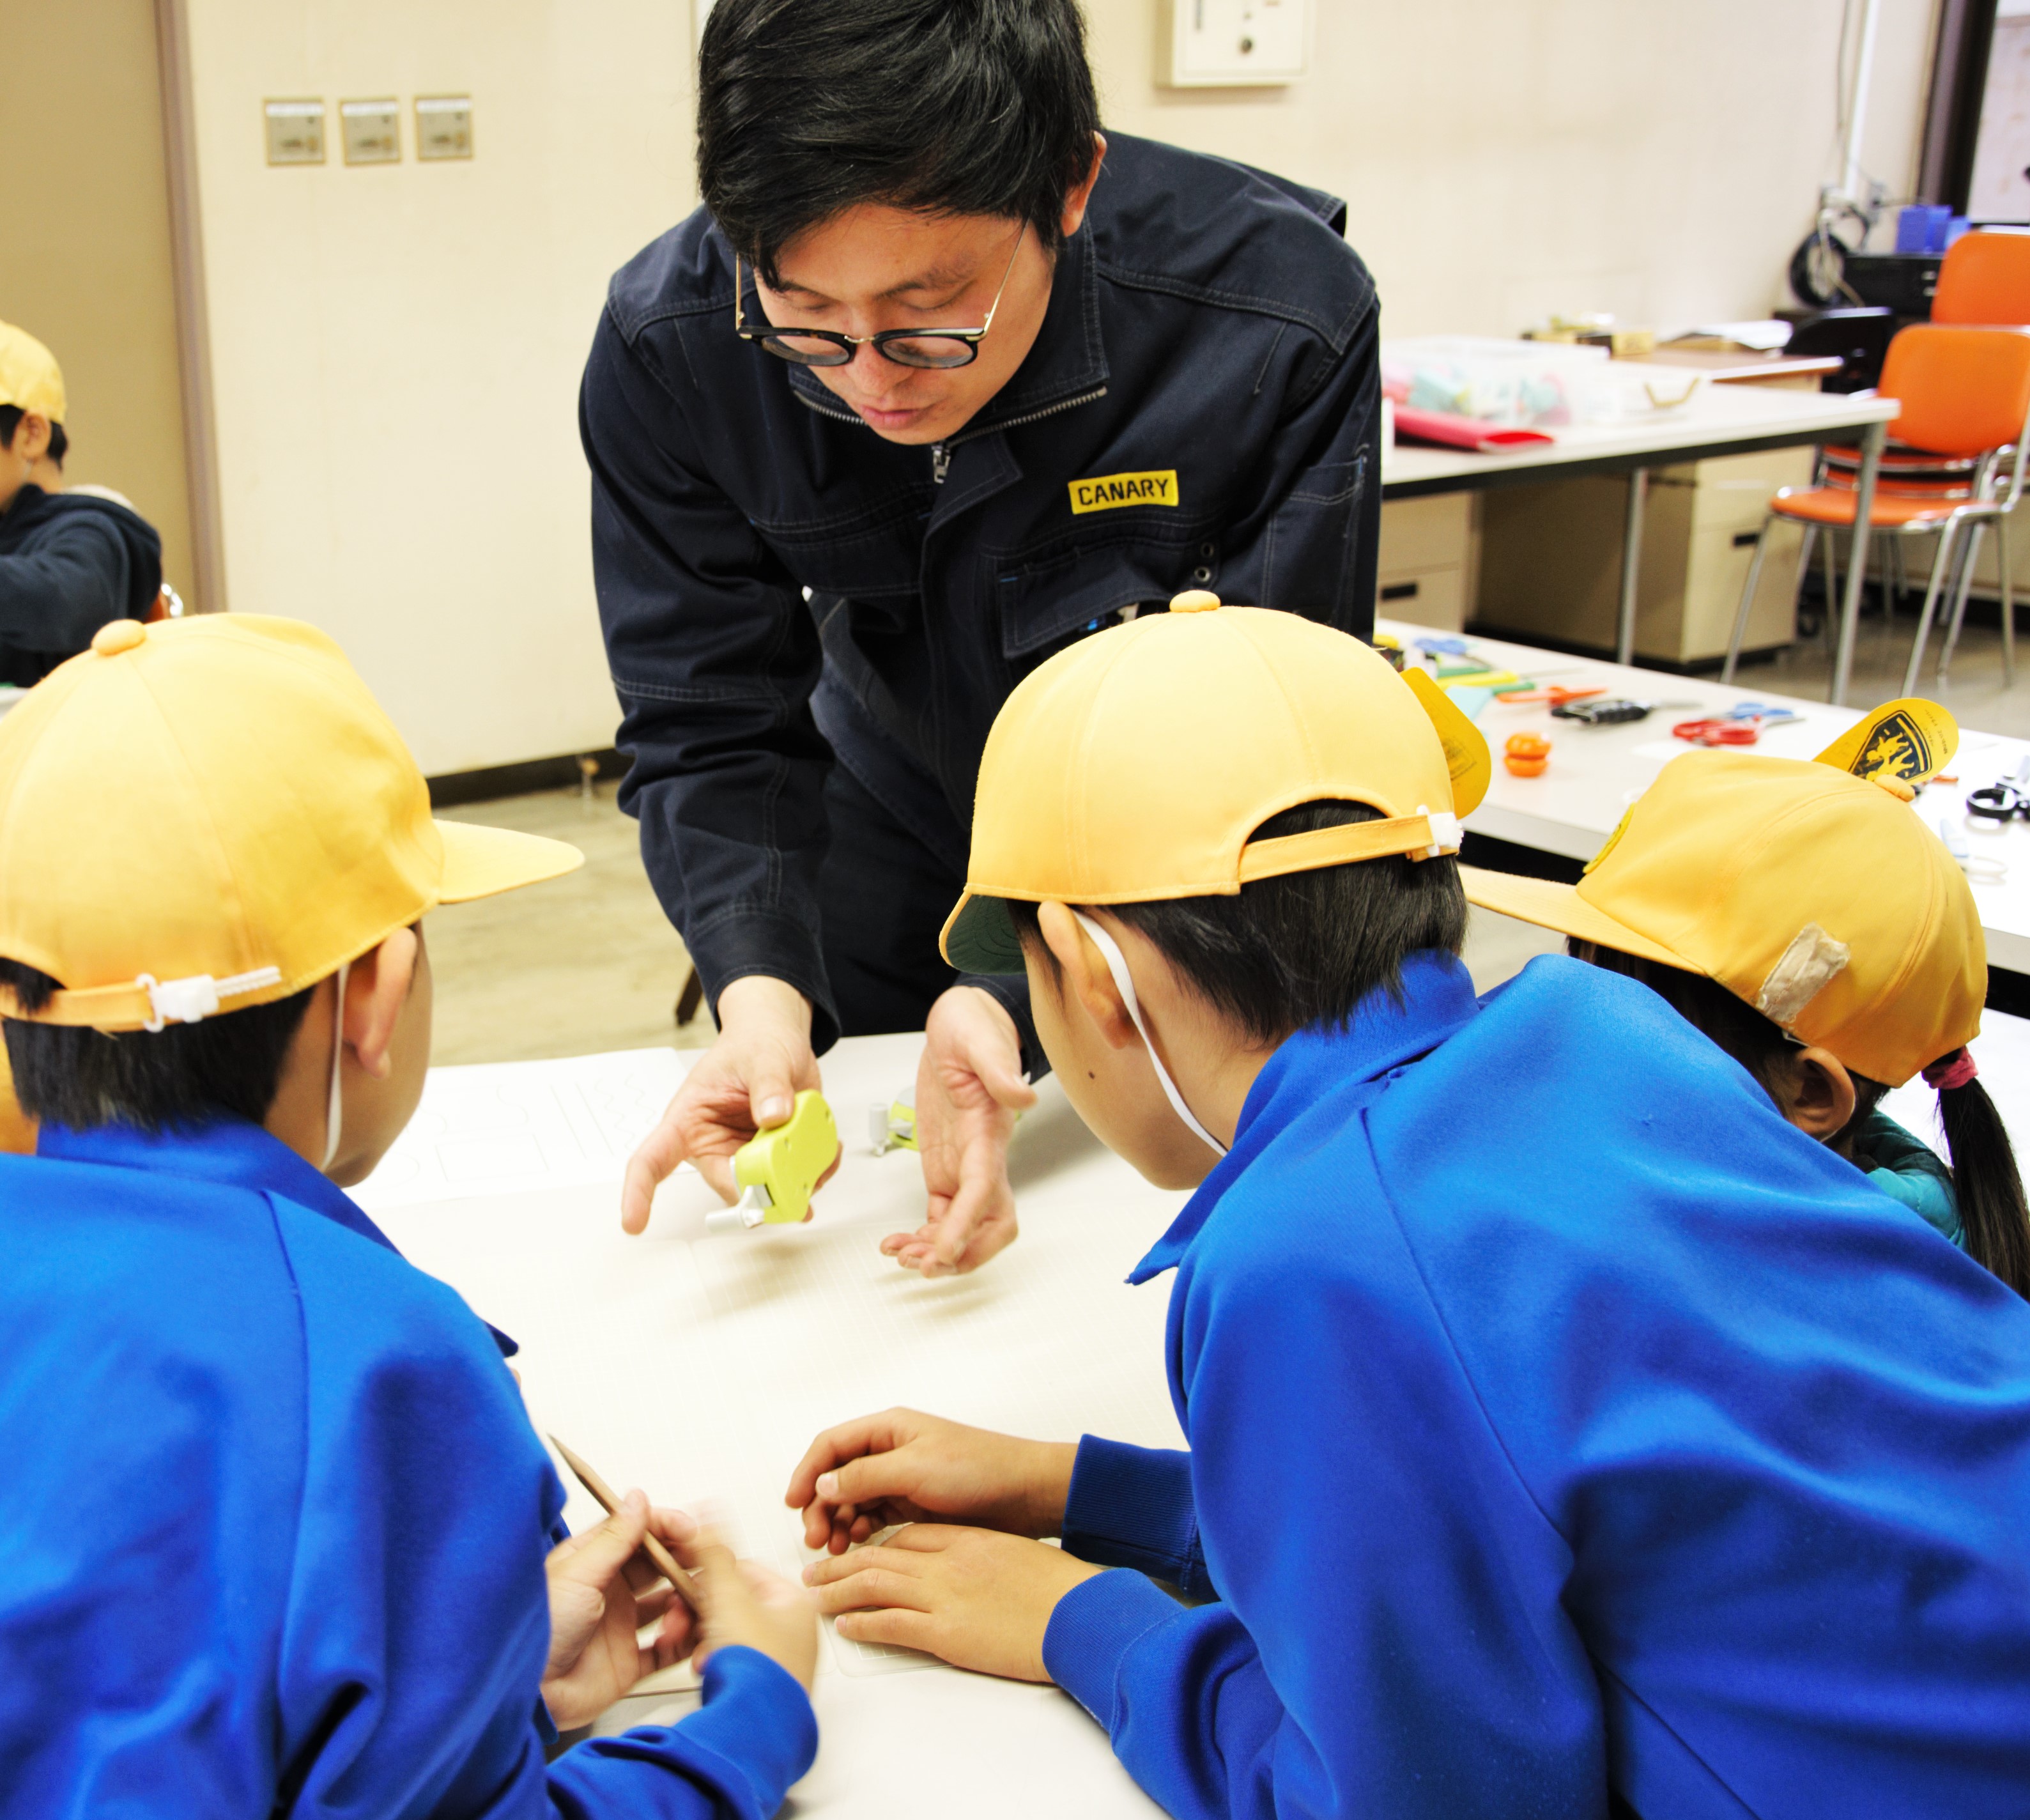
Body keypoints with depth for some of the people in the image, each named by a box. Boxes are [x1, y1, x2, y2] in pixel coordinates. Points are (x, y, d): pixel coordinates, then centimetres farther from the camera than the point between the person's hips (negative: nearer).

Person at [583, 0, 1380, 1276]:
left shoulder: (1279, 322, -35)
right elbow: (712, 728, -20)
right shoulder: (666, 346, -27)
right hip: (904, 827, 2)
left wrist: (1013, 1003, -46)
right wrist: (760, 986, -40)